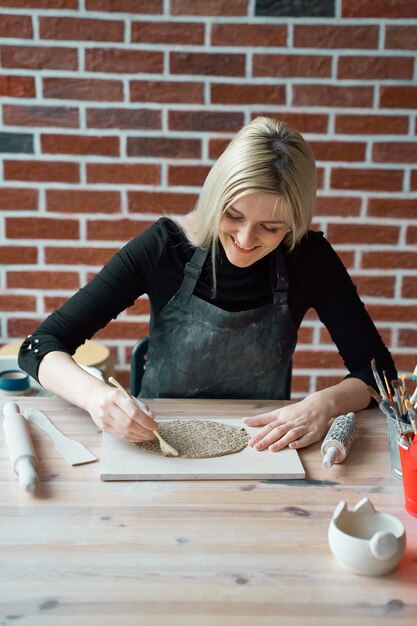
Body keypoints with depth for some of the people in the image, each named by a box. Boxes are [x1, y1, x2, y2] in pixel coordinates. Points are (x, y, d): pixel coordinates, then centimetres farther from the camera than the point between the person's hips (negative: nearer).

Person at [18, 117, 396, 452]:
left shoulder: (309, 258, -11)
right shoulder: (165, 246, -15)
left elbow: (378, 370, -5)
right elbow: (40, 346, -15)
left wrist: (326, 404, -26)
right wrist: (95, 394, -35)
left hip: (263, 450, 1)